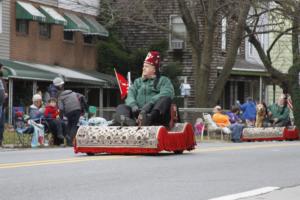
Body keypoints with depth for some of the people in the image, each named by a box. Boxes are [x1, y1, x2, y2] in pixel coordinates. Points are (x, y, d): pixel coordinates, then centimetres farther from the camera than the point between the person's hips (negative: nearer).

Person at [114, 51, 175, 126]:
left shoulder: (164, 80, 15)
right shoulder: (138, 81, 27)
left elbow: (166, 94, -6)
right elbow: (130, 95, 11)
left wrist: (150, 104, -22)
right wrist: (133, 105, -14)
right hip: (139, 112, 3)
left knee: (166, 99, -29)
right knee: (121, 108, -15)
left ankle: (151, 117, -58)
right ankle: (125, 120, -51)